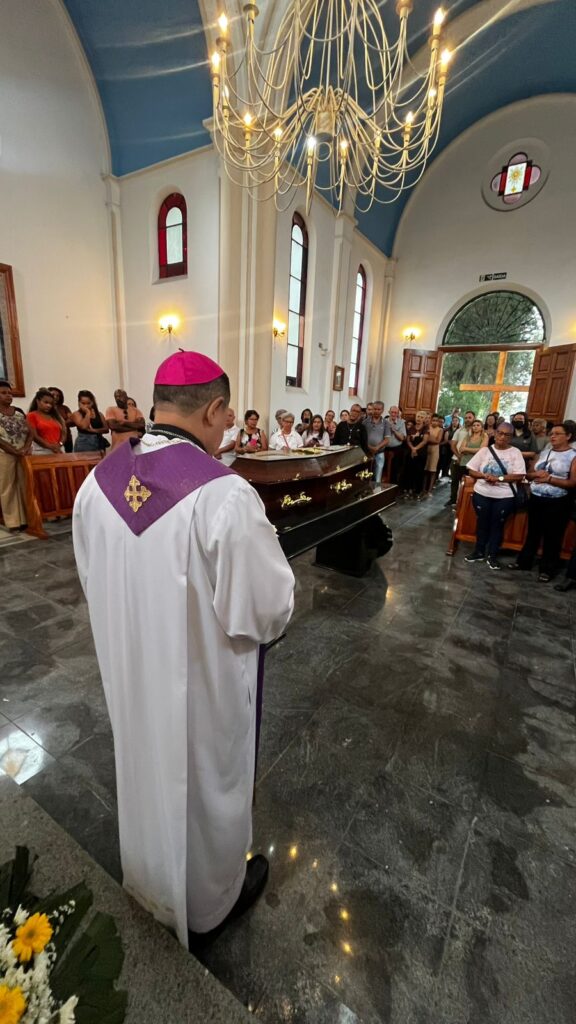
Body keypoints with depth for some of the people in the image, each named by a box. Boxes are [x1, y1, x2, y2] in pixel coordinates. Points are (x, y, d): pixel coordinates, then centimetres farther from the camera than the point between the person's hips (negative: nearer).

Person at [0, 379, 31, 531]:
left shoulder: (19, 412, 12)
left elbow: (29, 432, 8)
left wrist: (27, 447, -9)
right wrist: (14, 451, -17)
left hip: (24, 455, 5)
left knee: (25, 487, 6)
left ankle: (26, 518, 13)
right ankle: (13, 522, 3)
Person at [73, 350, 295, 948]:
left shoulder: (98, 481, -9)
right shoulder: (224, 494, -30)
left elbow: (94, 579, 4)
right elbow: (269, 607, -23)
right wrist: (269, 619, -1)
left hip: (128, 666, 6)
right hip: (201, 681, -6)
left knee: (146, 767, 31)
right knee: (203, 784, 22)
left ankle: (151, 878, 61)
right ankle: (208, 902, 52)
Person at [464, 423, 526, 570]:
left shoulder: (515, 453, -3)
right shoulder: (485, 450, 1)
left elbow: (519, 476, -10)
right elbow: (471, 470, 0)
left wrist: (499, 478, -20)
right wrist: (485, 476, -16)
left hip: (505, 497, -1)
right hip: (482, 494, 1)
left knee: (497, 525, 8)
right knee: (482, 523, 11)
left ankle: (492, 555, 20)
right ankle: (479, 552, 25)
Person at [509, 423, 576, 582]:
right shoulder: (543, 453, 11)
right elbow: (528, 474, 11)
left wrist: (549, 479, -20)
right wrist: (536, 474, -11)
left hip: (557, 503, -5)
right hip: (536, 499, 5)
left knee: (552, 537, 4)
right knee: (532, 532, 17)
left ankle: (548, 569, 16)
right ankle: (524, 561, 29)